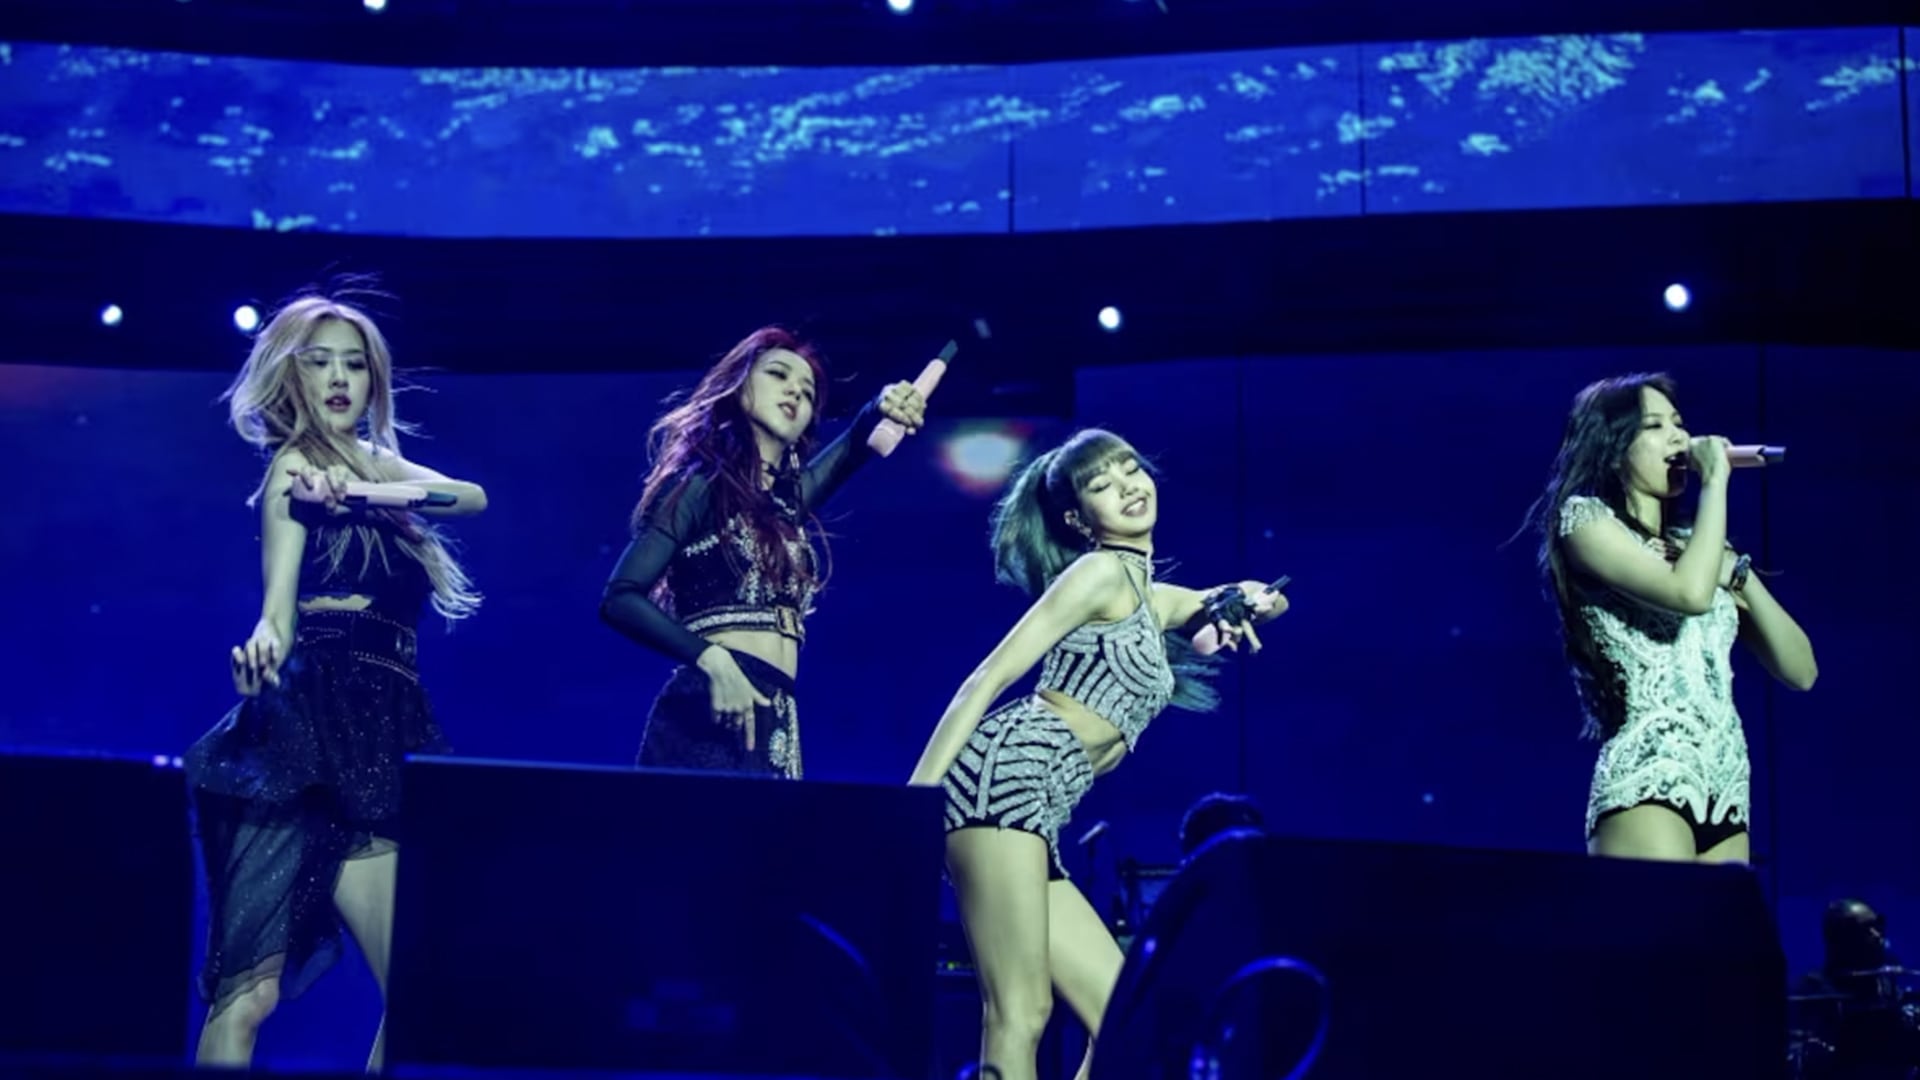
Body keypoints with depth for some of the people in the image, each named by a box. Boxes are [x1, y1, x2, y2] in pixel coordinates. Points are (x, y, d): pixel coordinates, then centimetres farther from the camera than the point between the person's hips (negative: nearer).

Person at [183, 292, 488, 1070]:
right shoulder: (294, 466, 1)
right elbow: (280, 609, -10)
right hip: (317, 725, -7)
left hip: (376, 730, 7)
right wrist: (263, 648, -32)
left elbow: (472, 497, 5)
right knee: (250, 984, -14)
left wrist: (371, 493, -10)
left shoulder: (371, 461, 20)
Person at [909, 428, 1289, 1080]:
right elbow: (989, 678, -5)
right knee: (1021, 1016, -17)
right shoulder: (1101, 570, 2)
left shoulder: (1152, 600, 28)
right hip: (1007, 775, -9)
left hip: (1035, 809, 9)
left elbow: (1270, 601, 33)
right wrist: (917, 797, -15)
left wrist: (1243, 601, 6)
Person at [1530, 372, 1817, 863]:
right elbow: (1691, 593, -17)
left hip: (1726, 793, 7)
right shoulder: (1586, 517, 2)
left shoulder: (1696, 546, 22)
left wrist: (1737, 570, 4)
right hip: (1647, 780, -7)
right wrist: (1716, 480, -6)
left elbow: (1800, 670, 15)